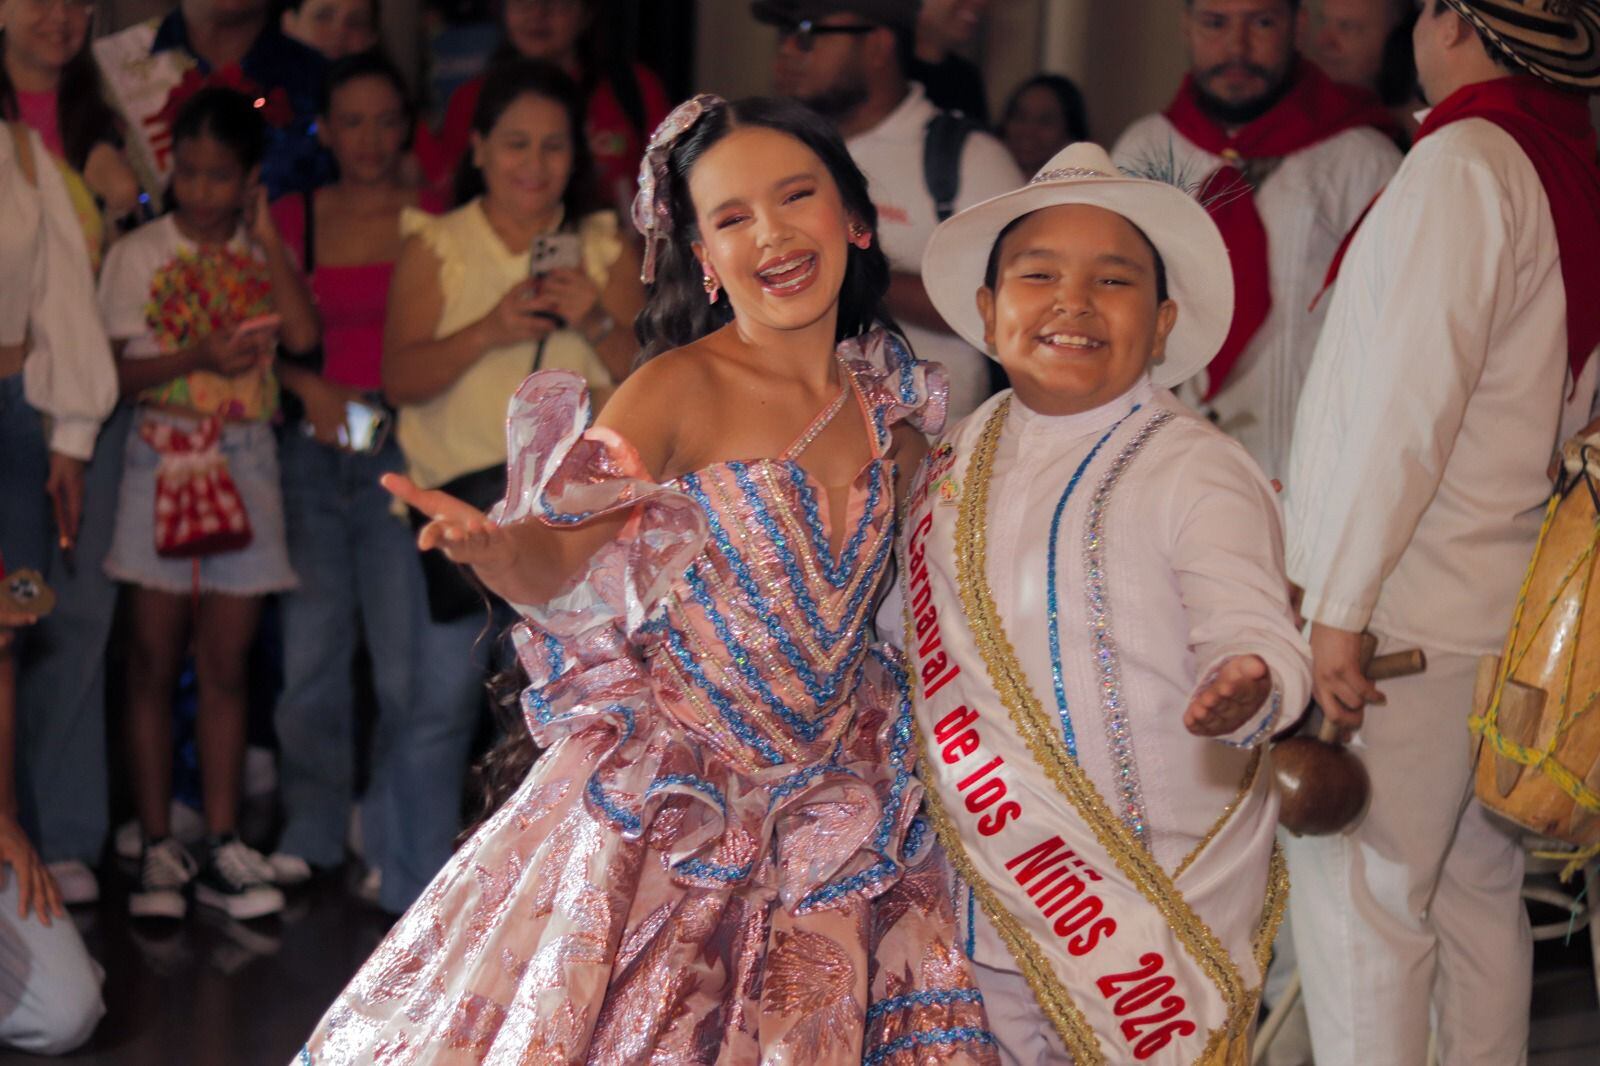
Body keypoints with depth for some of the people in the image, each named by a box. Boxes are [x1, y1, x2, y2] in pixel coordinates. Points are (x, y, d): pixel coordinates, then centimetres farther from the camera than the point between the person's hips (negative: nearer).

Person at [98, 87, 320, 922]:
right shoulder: (138, 255, 1)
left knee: (226, 664, 6)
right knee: (155, 660, 1)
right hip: (164, 461, -2)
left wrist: (267, 238, -7)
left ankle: (221, 846, 11)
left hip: (245, 463, 2)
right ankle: (157, 847, 8)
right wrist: (200, 356, -18)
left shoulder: (263, 255, 8)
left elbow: (304, 334, -9)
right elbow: (117, 373, -5)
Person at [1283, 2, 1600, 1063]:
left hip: (1405, 611, -8)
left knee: (1358, 898, -2)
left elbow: (1407, 405, -19)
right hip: (1509, 606, 9)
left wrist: (1339, 607, -17)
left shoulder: (1464, 162, -14)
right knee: (1479, 892, 16)